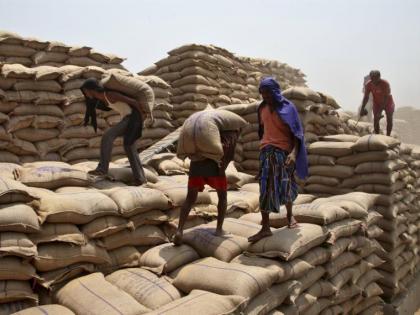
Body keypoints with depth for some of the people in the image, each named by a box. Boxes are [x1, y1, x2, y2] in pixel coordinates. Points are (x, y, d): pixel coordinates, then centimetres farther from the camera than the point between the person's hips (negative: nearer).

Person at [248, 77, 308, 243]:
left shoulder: (288, 107, -6)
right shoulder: (262, 108, 6)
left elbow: (296, 132, -10)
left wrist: (294, 152, -24)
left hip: (284, 151, -2)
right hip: (267, 150, 2)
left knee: (286, 184, 12)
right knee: (266, 187, -4)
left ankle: (290, 214, 38)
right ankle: (265, 228, -3)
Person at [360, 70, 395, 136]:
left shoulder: (385, 84, -30)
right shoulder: (369, 84, -19)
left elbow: (386, 98, -32)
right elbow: (366, 97, -10)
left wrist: (380, 111, -38)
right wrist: (362, 108, -19)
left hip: (387, 103, -2)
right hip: (377, 103, 3)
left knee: (389, 120, 0)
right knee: (375, 120, -7)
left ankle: (388, 136, 11)